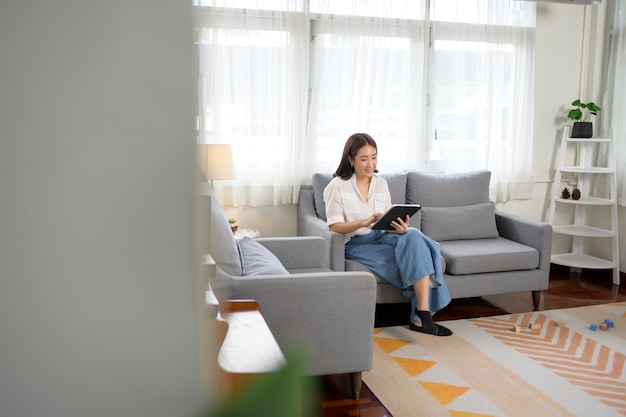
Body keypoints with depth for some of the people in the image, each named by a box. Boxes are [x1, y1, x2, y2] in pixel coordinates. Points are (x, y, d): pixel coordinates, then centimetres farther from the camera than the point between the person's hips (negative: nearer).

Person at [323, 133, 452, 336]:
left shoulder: (381, 184, 9)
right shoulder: (338, 185, -5)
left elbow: (388, 224, 7)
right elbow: (335, 226, -12)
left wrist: (399, 227, -18)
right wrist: (364, 222, -29)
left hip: (381, 238, 5)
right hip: (356, 245, -5)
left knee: (413, 236, -29)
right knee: (415, 256, -26)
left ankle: (422, 315, -31)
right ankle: (420, 316, -17)